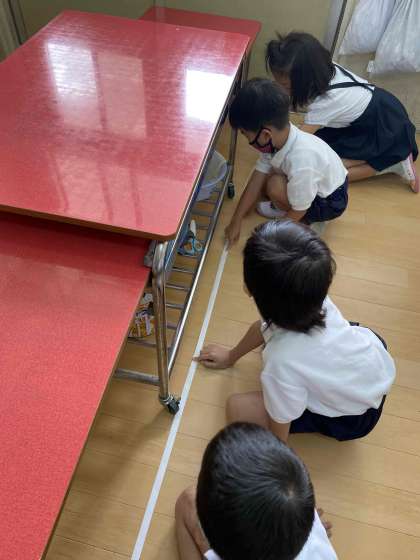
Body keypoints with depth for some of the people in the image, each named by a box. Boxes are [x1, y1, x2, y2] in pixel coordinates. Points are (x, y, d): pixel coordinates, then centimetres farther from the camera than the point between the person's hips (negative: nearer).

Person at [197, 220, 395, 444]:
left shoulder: (282, 362, -42)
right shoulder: (314, 298, -23)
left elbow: (279, 434, -22)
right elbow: (264, 326, -2)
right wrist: (231, 356, 17)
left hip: (355, 417, -5)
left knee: (237, 408, -12)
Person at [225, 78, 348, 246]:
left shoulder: (300, 163, -41)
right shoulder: (279, 136, -18)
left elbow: (298, 212, -27)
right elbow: (256, 181, -11)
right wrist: (236, 221, -7)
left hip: (330, 202, -7)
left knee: (275, 186, -27)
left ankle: (311, 221, -1)